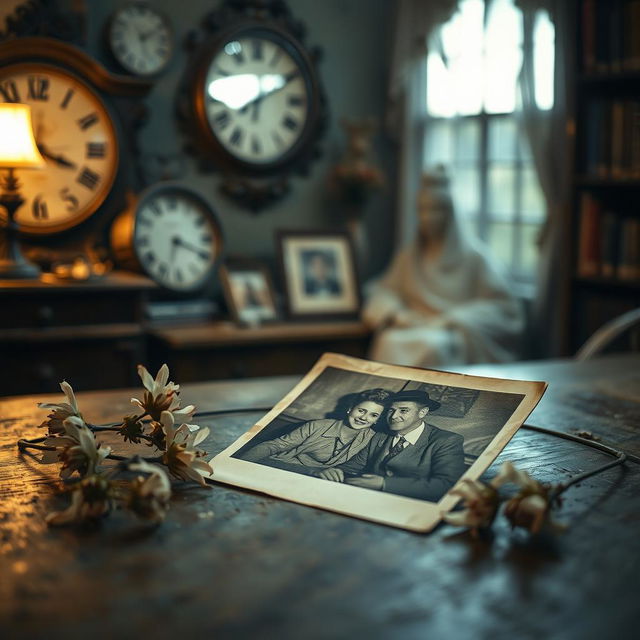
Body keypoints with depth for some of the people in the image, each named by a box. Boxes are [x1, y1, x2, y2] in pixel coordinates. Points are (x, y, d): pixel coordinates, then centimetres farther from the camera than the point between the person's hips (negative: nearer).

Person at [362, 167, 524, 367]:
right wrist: (395, 313, -7)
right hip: (414, 328, 3)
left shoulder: (472, 257, 4)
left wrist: (453, 319, -13)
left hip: (453, 335, -3)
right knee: (390, 342, -32)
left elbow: (504, 307, -1)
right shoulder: (409, 256, 17)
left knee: (432, 346, -37)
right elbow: (382, 291, 16)